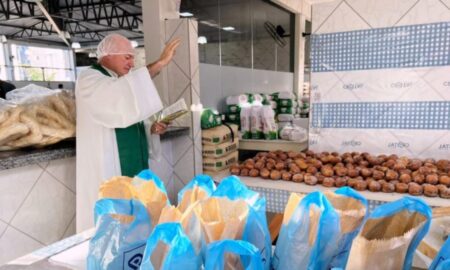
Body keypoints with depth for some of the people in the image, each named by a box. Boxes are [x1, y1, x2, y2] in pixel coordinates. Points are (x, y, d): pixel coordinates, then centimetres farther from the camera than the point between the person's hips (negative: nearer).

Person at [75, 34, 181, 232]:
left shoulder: (117, 83, 18)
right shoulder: (89, 79, -10)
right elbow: (123, 94, -32)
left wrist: (150, 129, 5)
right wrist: (160, 63, -29)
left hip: (131, 168, 9)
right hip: (106, 172, -9)